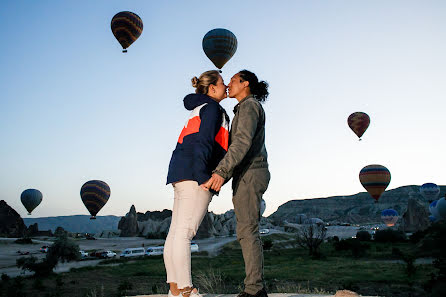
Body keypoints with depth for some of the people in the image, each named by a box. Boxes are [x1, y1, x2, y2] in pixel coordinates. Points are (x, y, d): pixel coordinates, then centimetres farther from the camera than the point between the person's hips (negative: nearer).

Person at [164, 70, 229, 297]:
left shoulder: (199, 109, 28)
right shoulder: (212, 108, 0)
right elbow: (204, 141, -14)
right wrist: (203, 176, -21)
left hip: (181, 173, 10)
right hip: (195, 172, -10)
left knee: (176, 231, 4)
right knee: (185, 231, -13)